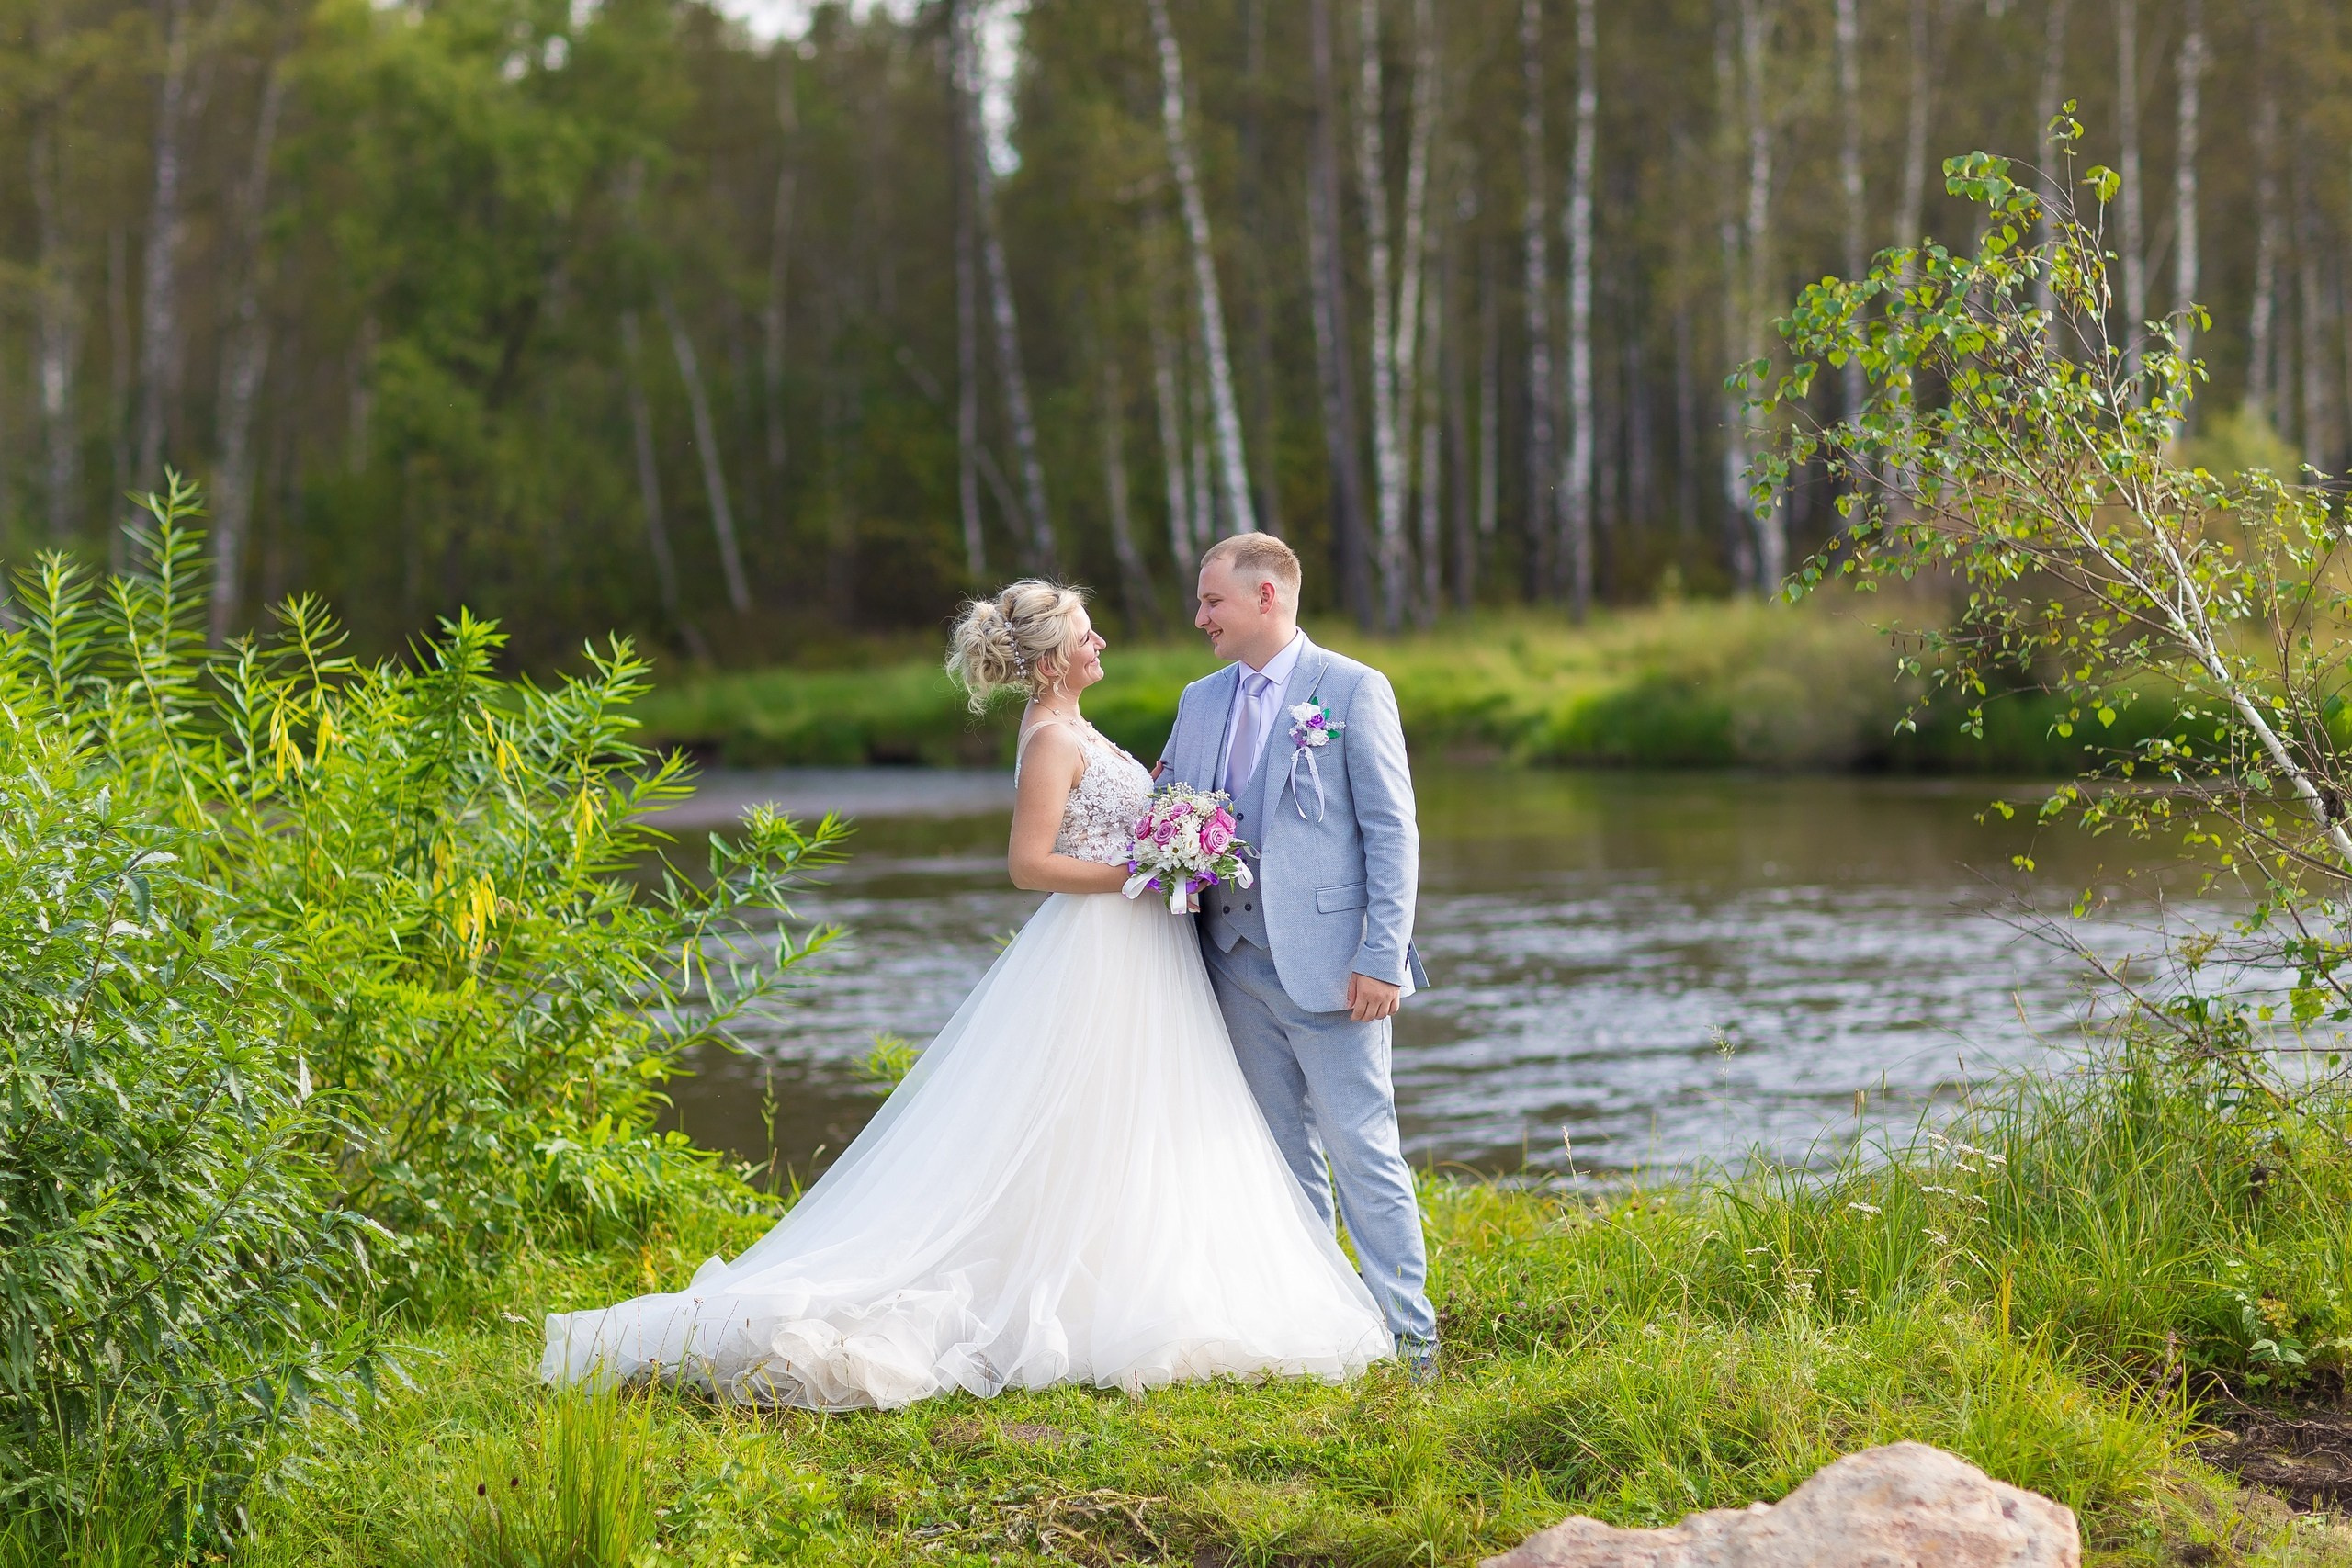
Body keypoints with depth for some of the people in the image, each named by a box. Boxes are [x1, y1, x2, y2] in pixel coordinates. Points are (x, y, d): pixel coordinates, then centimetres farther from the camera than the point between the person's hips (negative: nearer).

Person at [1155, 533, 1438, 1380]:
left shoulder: (1353, 690, -4)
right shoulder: (1200, 701, 14)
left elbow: (1392, 832, -7)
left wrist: (1381, 957, -14)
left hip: (1328, 961, -6)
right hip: (1237, 956, 6)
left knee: (1363, 1153, -6)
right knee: (1281, 1156, 10)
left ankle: (1406, 1333, 0)